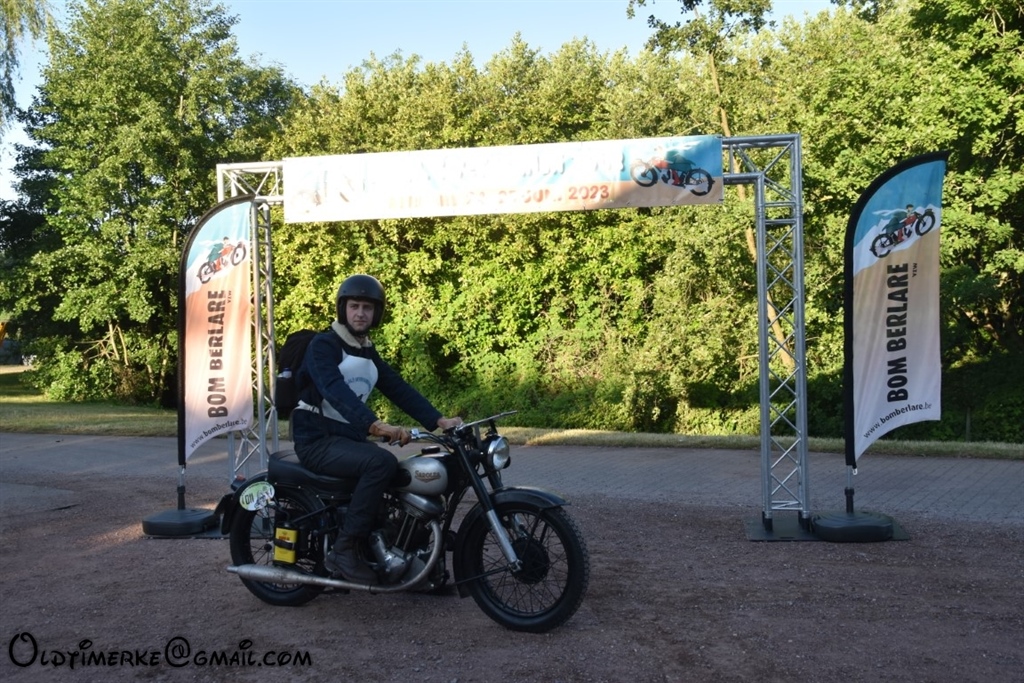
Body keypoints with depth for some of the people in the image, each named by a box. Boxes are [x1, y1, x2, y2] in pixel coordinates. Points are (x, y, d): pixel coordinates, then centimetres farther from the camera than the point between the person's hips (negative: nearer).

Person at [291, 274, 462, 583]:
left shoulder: (369, 353, 15)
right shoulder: (323, 345, -11)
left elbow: (399, 389, 4)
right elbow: (336, 390, -29)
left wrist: (439, 421, -11)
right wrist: (375, 425, -45)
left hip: (351, 437, 8)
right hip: (317, 441, -8)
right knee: (382, 462, -32)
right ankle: (343, 551, -25)